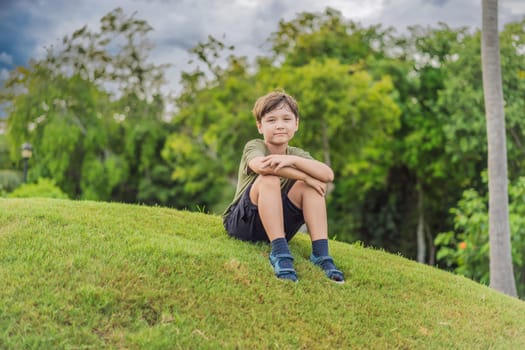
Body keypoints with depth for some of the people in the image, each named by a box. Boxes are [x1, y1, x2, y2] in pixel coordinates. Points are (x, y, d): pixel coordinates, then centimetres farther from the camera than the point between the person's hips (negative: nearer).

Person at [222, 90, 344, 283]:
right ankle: (279, 252, -33)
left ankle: (320, 253, -22)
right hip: (242, 223, -4)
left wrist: (292, 160, -32)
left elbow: (328, 175, -17)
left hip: (279, 227, 4)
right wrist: (304, 176, -29)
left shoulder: (297, 154, 4)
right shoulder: (254, 146, -8)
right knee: (269, 180, -30)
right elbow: (261, 165, -36)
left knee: (311, 186, -15)